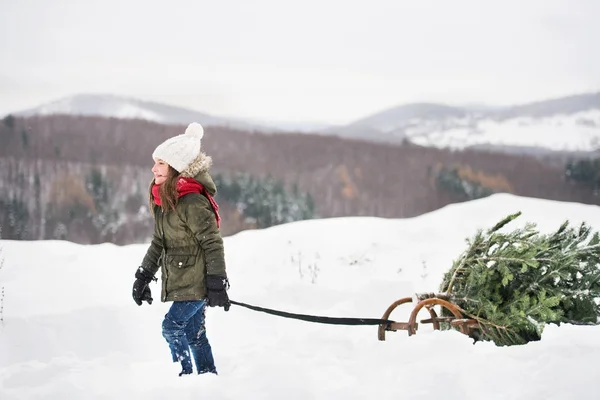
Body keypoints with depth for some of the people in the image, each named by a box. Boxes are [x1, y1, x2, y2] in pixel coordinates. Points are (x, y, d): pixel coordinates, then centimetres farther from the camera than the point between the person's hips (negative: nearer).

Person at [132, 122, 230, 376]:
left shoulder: (192, 203, -20)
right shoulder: (163, 201, 8)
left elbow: (213, 244, -19)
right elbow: (158, 242, 17)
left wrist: (217, 284, -20)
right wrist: (143, 276, 16)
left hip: (196, 283, -9)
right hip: (177, 283, 9)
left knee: (172, 327, -14)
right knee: (194, 334, 12)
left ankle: (185, 376, -5)